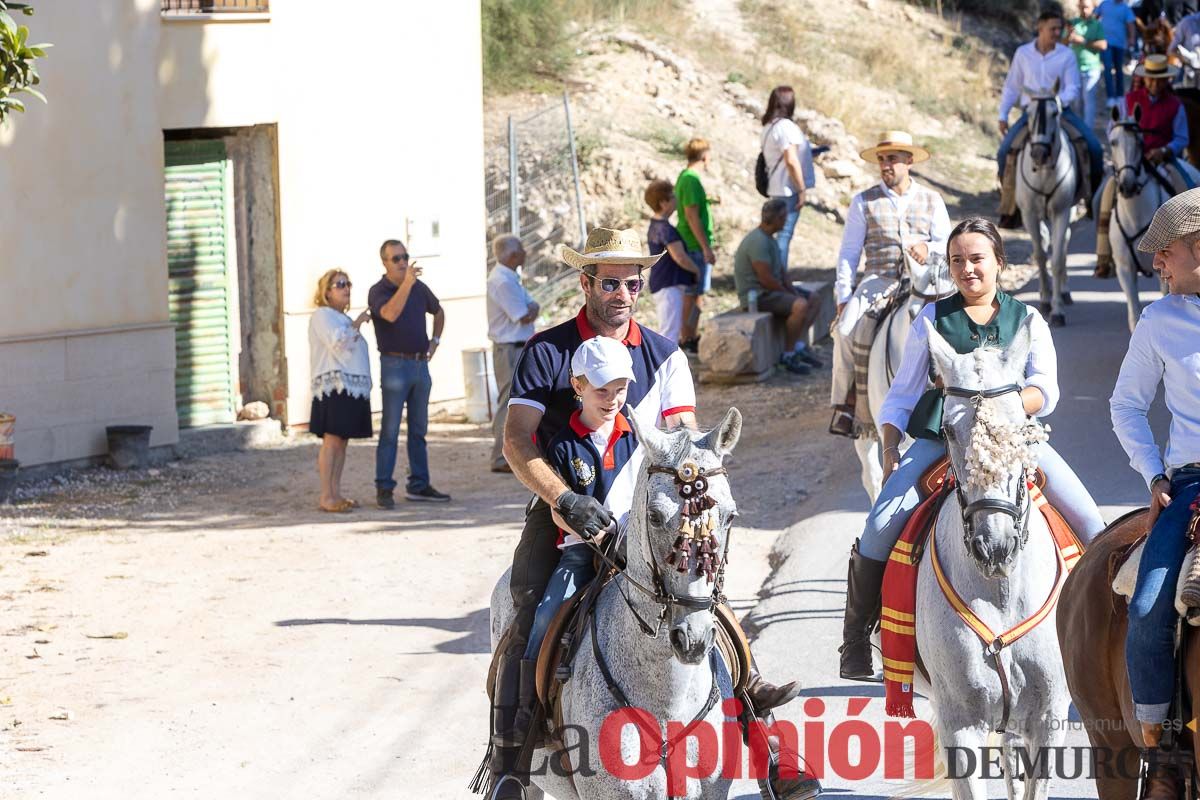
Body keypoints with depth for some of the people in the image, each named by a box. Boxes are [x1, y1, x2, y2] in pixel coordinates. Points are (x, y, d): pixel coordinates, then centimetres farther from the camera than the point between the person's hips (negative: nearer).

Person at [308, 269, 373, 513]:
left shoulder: (343, 319, 25)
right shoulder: (322, 316, -5)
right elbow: (337, 342, -20)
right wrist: (357, 324, -11)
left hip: (353, 388, 9)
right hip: (334, 386, -9)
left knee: (342, 441, 7)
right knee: (332, 440, -13)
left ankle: (336, 494, 8)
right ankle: (326, 497, -15)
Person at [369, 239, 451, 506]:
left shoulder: (419, 288, 9)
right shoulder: (378, 292, -8)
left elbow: (438, 312, 28)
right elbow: (390, 314, -30)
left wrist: (435, 340, 15)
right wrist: (406, 283, -35)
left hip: (420, 364, 6)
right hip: (395, 364, -6)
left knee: (419, 430, 10)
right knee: (390, 430, -7)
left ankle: (418, 486, 15)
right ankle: (384, 489, -6)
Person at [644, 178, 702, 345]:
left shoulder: (654, 227, 14)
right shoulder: (666, 229, -18)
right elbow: (680, 257, -24)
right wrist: (697, 270, -7)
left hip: (660, 286, 11)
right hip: (669, 287, -11)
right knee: (669, 335, -12)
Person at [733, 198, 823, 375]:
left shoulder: (768, 239, 14)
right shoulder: (758, 241, -21)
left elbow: (781, 270, 18)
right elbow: (766, 279, -24)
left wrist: (794, 291, 3)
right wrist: (790, 293, -12)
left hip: (771, 291, 11)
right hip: (757, 296, -11)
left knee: (814, 302, 11)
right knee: (800, 306, -29)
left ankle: (798, 345, -1)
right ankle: (788, 355, -17)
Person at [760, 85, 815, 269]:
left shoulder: (768, 127, 13)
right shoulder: (785, 126, -16)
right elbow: (791, 161, -20)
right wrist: (801, 190, -15)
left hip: (776, 189, 9)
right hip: (788, 189, -9)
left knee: (782, 234, 14)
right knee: (784, 234, -7)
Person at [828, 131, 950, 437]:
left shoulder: (932, 200, 14)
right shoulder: (864, 202, 10)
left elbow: (948, 246, 11)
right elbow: (848, 252, 8)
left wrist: (928, 248, -14)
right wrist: (843, 297, -2)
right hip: (877, 280, 0)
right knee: (845, 331, -26)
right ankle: (844, 404, -16)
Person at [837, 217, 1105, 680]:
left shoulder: (1026, 320, 12)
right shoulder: (933, 319, 12)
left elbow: (1045, 392, 0)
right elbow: (901, 395, 14)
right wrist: (890, 450, -1)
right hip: (939, 438, 0)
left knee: (1088, 521, -15)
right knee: (882, 526, -20)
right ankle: (856, 637, -3)